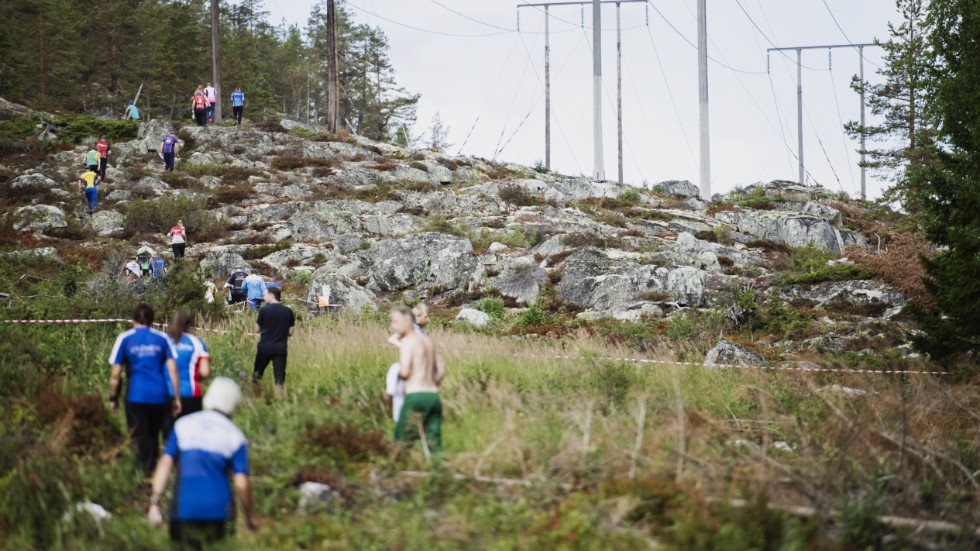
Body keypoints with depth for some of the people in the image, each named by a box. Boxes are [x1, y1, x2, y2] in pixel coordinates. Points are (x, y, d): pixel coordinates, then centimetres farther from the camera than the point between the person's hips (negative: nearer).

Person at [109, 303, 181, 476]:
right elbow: (172, 369, 1)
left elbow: (115, 373, -1)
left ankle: (146, 473, -7)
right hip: (160, 396, 2)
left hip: (136, 396, -2)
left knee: (140, 437, 2)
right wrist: (176, 397, 4)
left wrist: (113, 398, 8)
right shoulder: (163, 338, 6)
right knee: (154, 435, 15)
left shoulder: (124, 338, 3)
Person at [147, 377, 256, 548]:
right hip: (218, 509, 0)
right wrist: (250, 518, 9)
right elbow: (241, 483, -2)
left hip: (184, 508, 0)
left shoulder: (183, 425, 6)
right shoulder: (235, 436, 3)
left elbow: (165, 463, -1)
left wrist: (154, 502, -2)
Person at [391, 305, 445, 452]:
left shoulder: (406, 342, -6)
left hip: (415, 397, -8)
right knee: (434, 446, 7)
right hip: (434, 397, 8)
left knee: (402, 442, -3)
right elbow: (441, 370, 22)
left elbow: (405, 372, -17)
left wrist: (397, 374, 4)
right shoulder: (428, 341, 18)